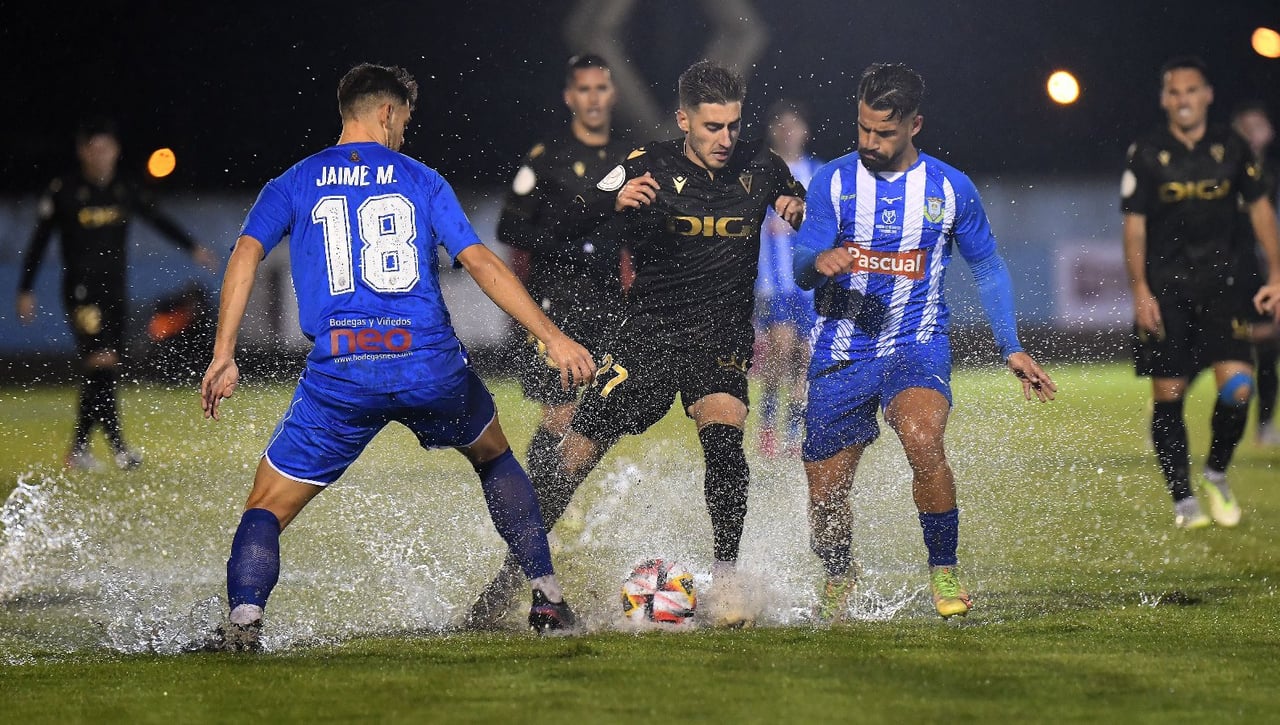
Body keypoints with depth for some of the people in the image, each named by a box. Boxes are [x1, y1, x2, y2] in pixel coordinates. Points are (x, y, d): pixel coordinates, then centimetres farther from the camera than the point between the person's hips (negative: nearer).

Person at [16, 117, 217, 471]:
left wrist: (193, 247, -9)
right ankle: (118, 447, -20)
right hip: (81, 290, -5)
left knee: (107, 372, 6)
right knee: (101, 362, -18)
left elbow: (159, 220, 7)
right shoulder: (64, 191, -5)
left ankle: (78, 448, 19)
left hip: (116, 290, 5)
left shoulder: (127, 189, 5)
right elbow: (39, 241, -1)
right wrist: (25, 291, -2)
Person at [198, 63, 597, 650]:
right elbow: (481, 263, 2)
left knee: (266, 509, 7)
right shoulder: (421, 180, 11)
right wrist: (552, 338, 2)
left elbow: (245, 257, -2)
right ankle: (548, 597, 25)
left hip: (339, 374, -1)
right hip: (432, 366, 1)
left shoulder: (294, 184, 12)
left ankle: (243, 618, -20)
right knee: (495, 458, 30)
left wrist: (223, 357, -4)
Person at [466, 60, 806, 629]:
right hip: (648, 331, -1)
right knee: (577, 454, -5)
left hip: (722, 340, 1)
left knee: (723, 436, -25)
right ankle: (514, 570, 9)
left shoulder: (758, 167, 1)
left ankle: (726, 577, -16)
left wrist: (798, 210, -2)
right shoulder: (650, 167, -5)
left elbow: (796, 197, 23)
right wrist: (615, 202, -28)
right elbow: (570, 223, -8)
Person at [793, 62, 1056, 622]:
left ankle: (944, 571, -15)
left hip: (917, 347, -1)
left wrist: (1012, 349, 6)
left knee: (922, 439, -32)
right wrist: (820, 261, -31)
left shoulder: (951, 189, 0)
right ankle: (838, 582, 34)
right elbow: (801, 272, -6)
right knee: (825, 493, 3)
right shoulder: (833, 181, -2)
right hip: (841, 353, 1)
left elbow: (988, 269, 13)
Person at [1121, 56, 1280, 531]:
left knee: (1238, 387, -13)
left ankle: (1216, 473, 13)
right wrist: (1140, 291, -8)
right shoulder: (1146, 155, -2)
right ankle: (1183, 499, 11)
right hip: (1165, 290, -1)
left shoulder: (1231, 148, 4)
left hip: (1220, 284, 1)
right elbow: (1134, 225, -1)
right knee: (1168, 396, -1)